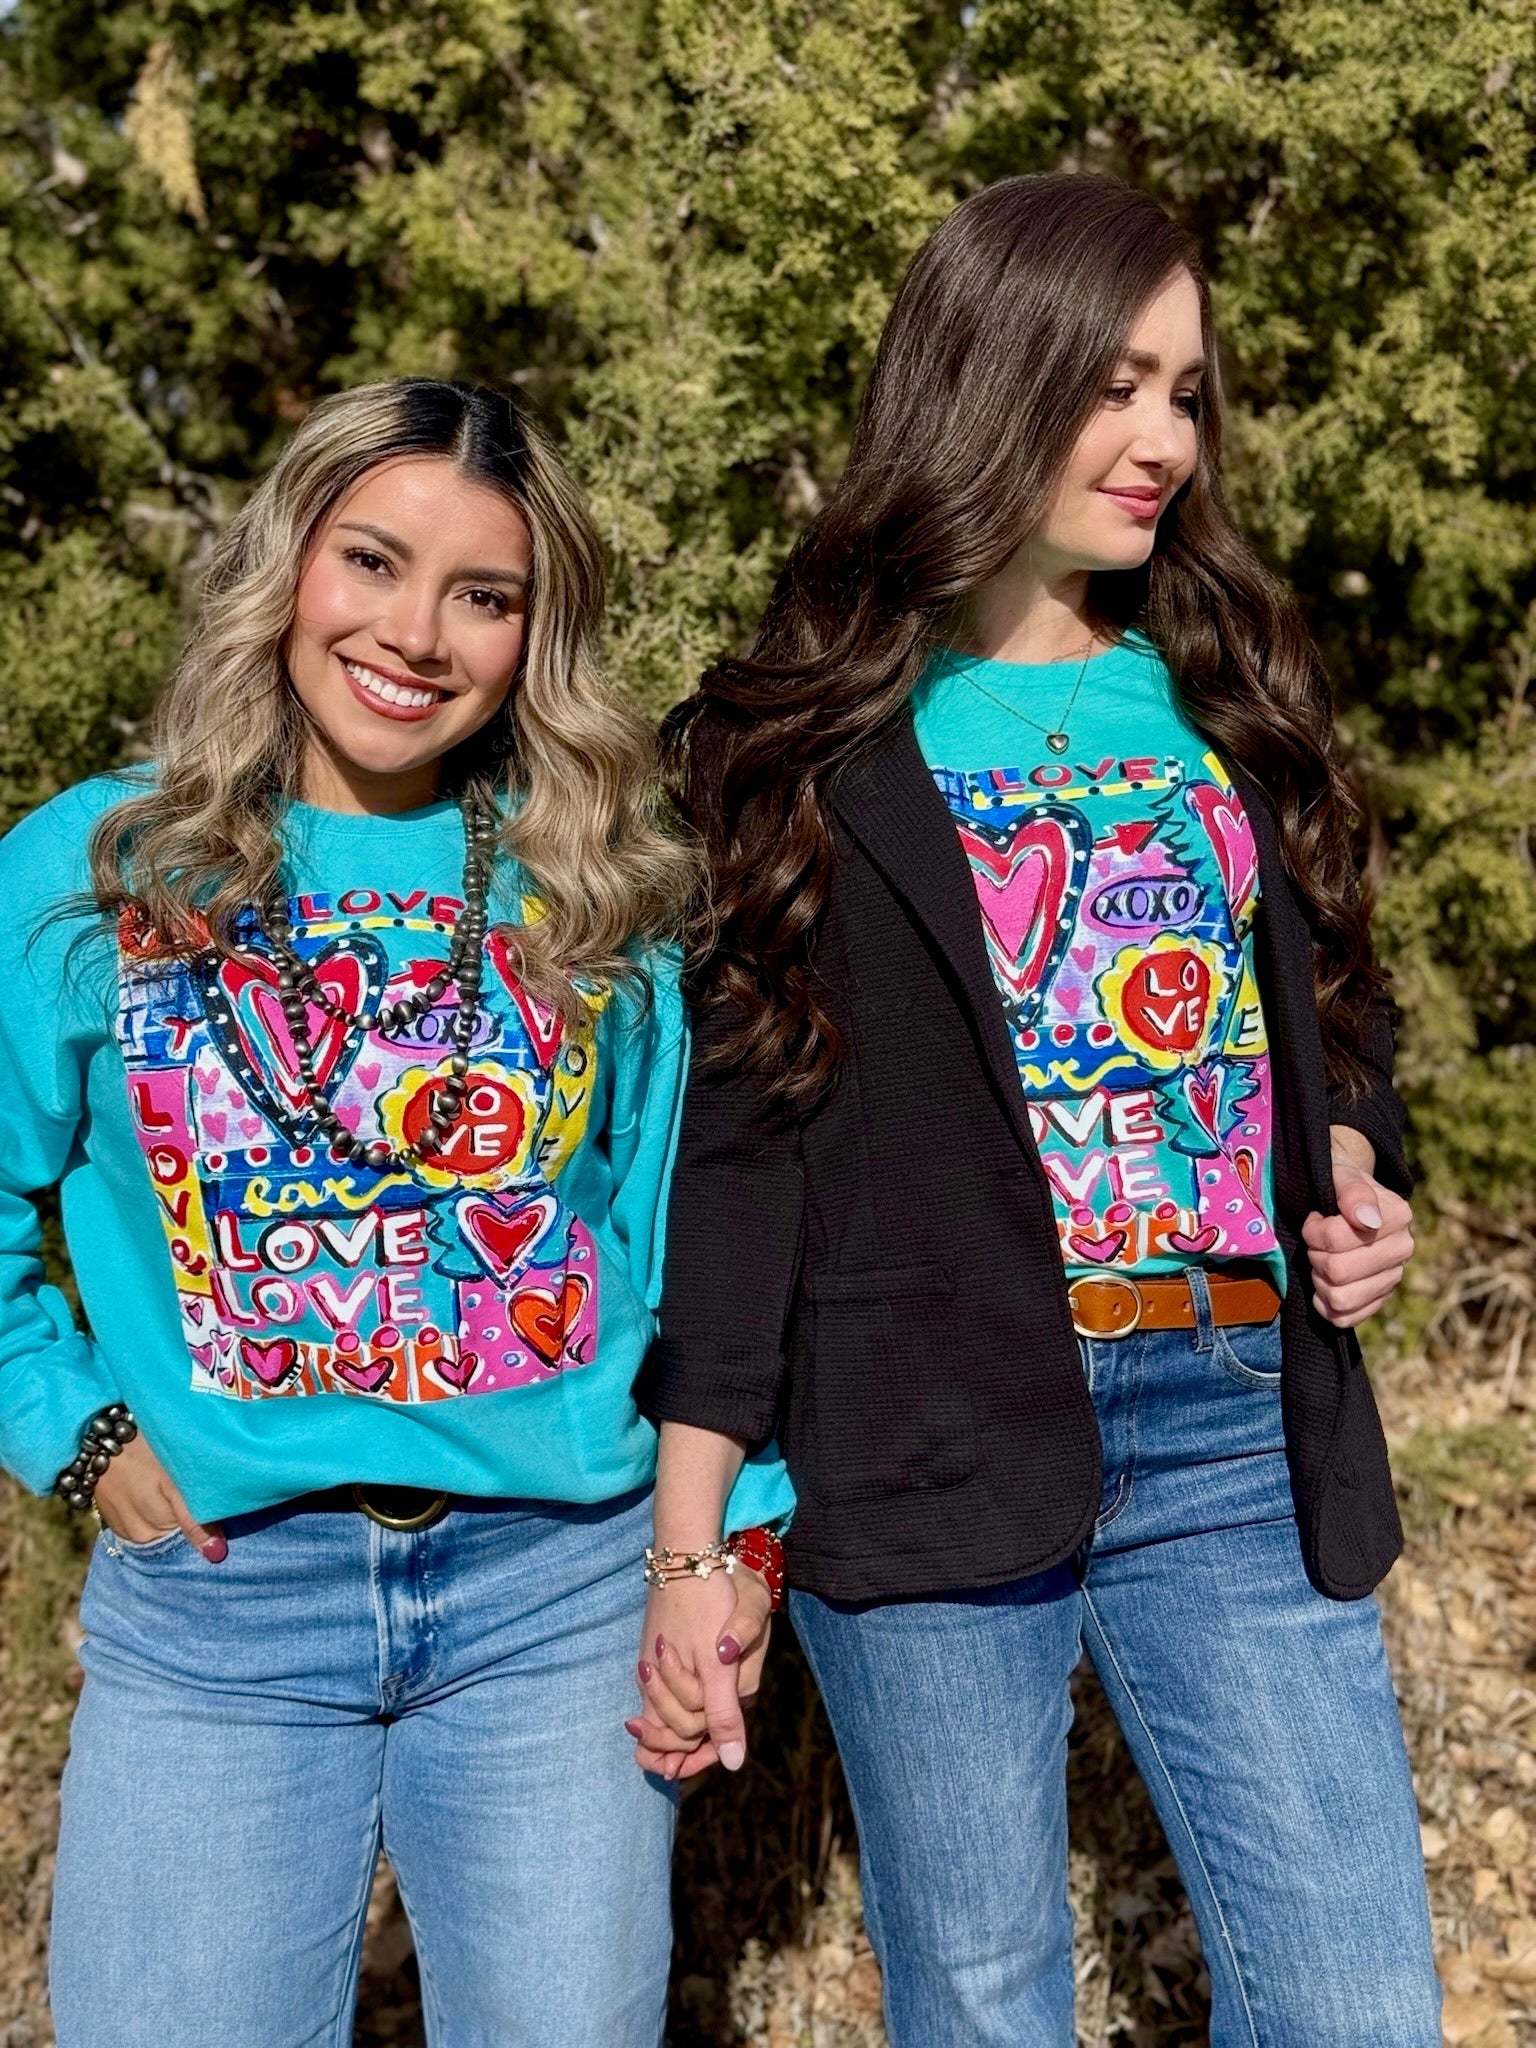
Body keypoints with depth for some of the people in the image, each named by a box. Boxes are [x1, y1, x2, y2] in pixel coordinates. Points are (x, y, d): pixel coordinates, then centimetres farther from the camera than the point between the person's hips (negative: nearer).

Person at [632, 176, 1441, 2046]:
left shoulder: (1232, 691, 13)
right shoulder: (806, 743, 1)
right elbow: (732, 1137, -2)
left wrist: (1352, 1179, 0)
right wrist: (689, 1541, -7)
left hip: (1239, 1431, 4)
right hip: (935, 1445, -3)